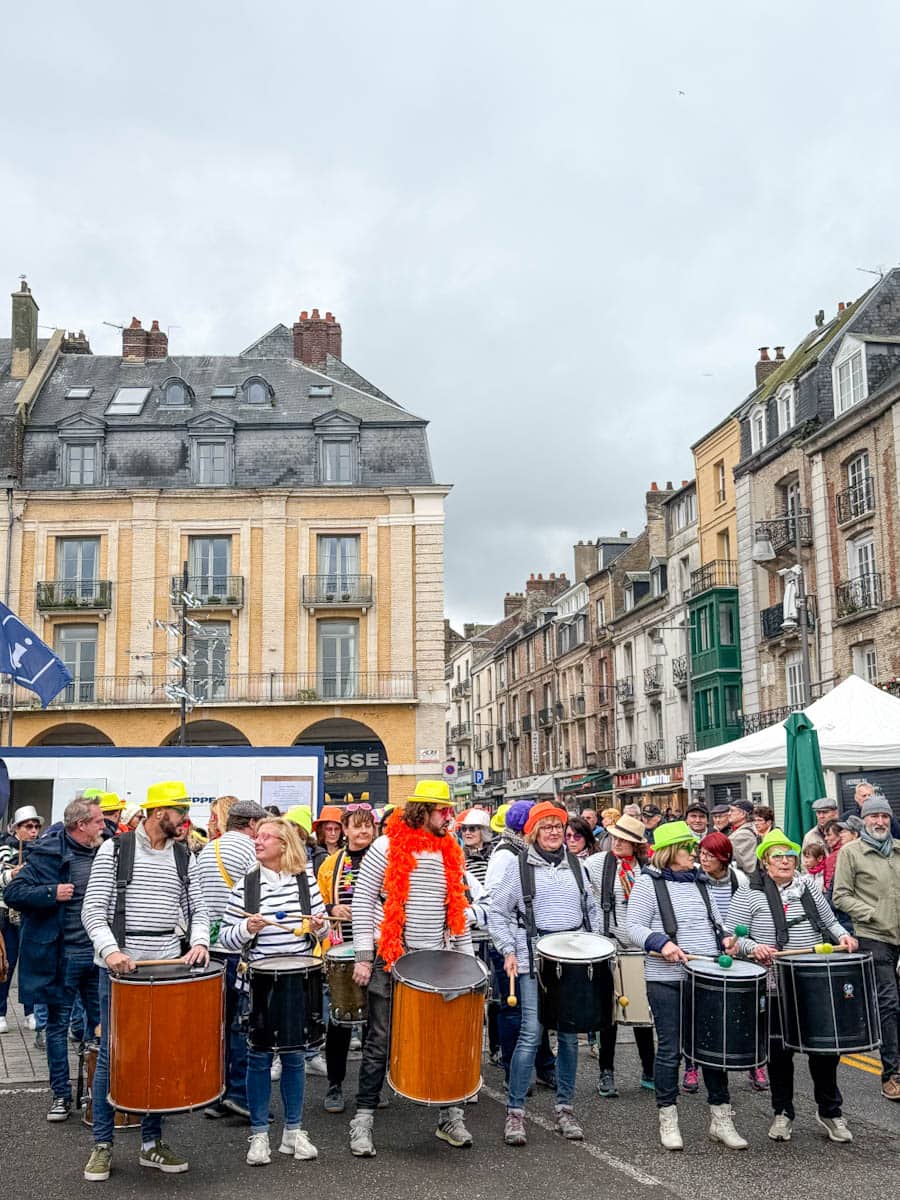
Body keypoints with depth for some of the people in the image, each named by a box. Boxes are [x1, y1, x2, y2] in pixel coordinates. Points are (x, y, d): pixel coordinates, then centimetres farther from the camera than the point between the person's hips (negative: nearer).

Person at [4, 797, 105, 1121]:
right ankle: (61, 1094, 19)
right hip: (62, 956, -4)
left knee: (100, 1024, 11)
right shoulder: (48, 853, -10)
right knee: (58, 1025, 7)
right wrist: (52, 893, -23)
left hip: (98, 955, 4)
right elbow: (13, 893, -13)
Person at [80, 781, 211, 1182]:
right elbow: (93, 909, -8)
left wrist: (198, 942, -10)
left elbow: (197, 909, 11)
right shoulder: (114, 850, -5)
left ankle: (151, 1143, 20)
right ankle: (102, 1145, 16)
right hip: (119, 967, -4)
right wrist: (110, 949, -24)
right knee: (113, 1055, 3)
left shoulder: (184, 858, 7)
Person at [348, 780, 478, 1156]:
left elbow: (458, 909, 15)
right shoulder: (387, 847, -7)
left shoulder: (451, 853, 8)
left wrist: (466, 954, 9)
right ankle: (363, 1120, 12)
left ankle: (449, 1115, 21)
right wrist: (363, 955, -10)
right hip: (389, 959, -4)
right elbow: (362, 900, -7)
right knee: (381, 1041, 2)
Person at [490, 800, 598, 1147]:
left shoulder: (575, 865, 13)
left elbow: (591, 909, 20)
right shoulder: (518, 865, 2)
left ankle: (564, 1108, 19)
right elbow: (497, 912, 4)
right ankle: (515, 1112, 0)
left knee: (569, 1034, 7)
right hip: (535, 958, -4)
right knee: (531, 1033, -10)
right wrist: (509, 951, -5)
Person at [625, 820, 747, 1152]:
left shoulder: (699, 882, 14)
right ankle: (668, 1120, 15)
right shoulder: (648, 883, -3)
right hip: (667, 980, -5)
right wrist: (661, 943, -21)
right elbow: (633, 928, -6)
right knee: (670, 1049, 2)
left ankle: (721, 1118, 17)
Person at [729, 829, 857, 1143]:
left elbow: (830, 922, 20)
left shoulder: (809, 889, 9)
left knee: (825, 1046, 7)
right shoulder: (749, 894, -5)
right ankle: (782, 1113, 24)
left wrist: (842, 936, 0)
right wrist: (754, 947, -25)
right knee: (780, 1050, 7)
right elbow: (732, 937, -7)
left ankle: (829, 1111, 27)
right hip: (776, 987, -3)